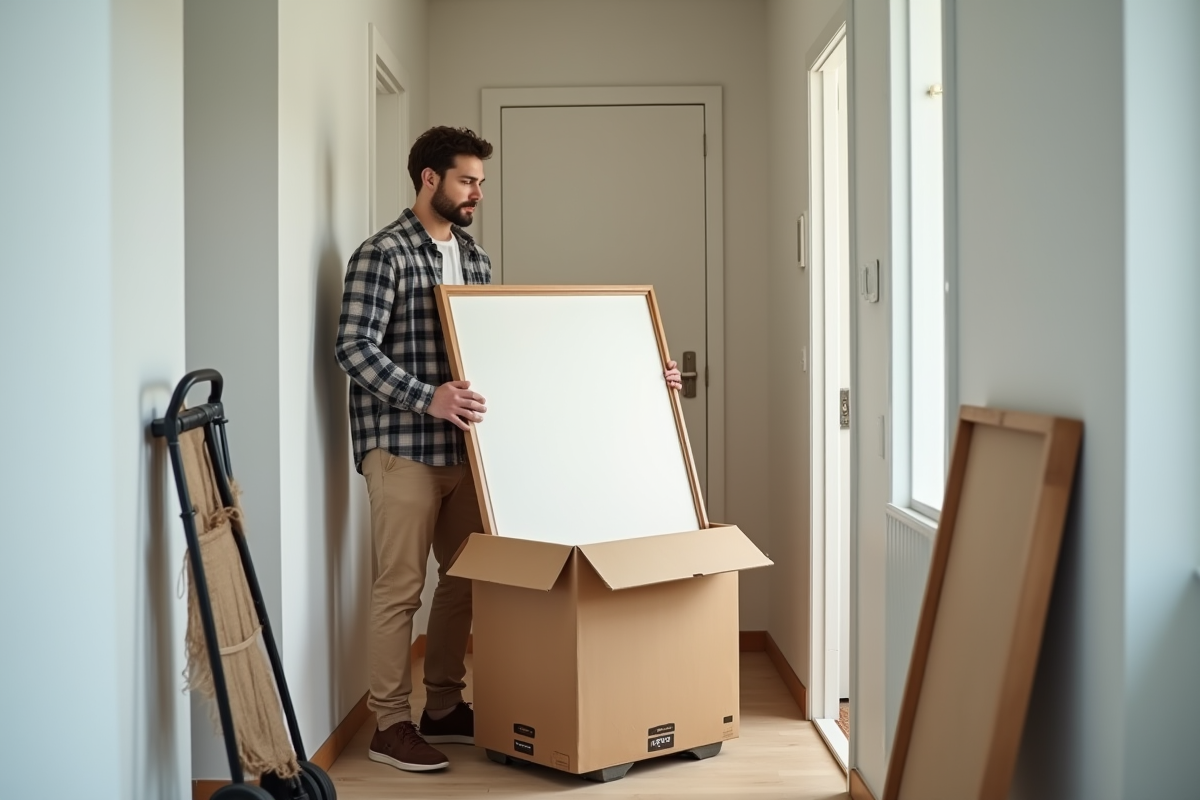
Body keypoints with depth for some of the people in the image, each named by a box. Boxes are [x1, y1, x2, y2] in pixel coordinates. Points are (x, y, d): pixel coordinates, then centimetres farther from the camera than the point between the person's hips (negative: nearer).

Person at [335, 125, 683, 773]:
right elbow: (353, 347, -17)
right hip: (402, 447, -8)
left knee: (463, 579, 12)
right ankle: (390, 725, 8)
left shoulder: (474, 258, 15)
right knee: (400, 588, -2)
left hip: (462, 447, 8)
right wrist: (426, 397, -32)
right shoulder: (383, 253, -9)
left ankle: (445, 710, 25)